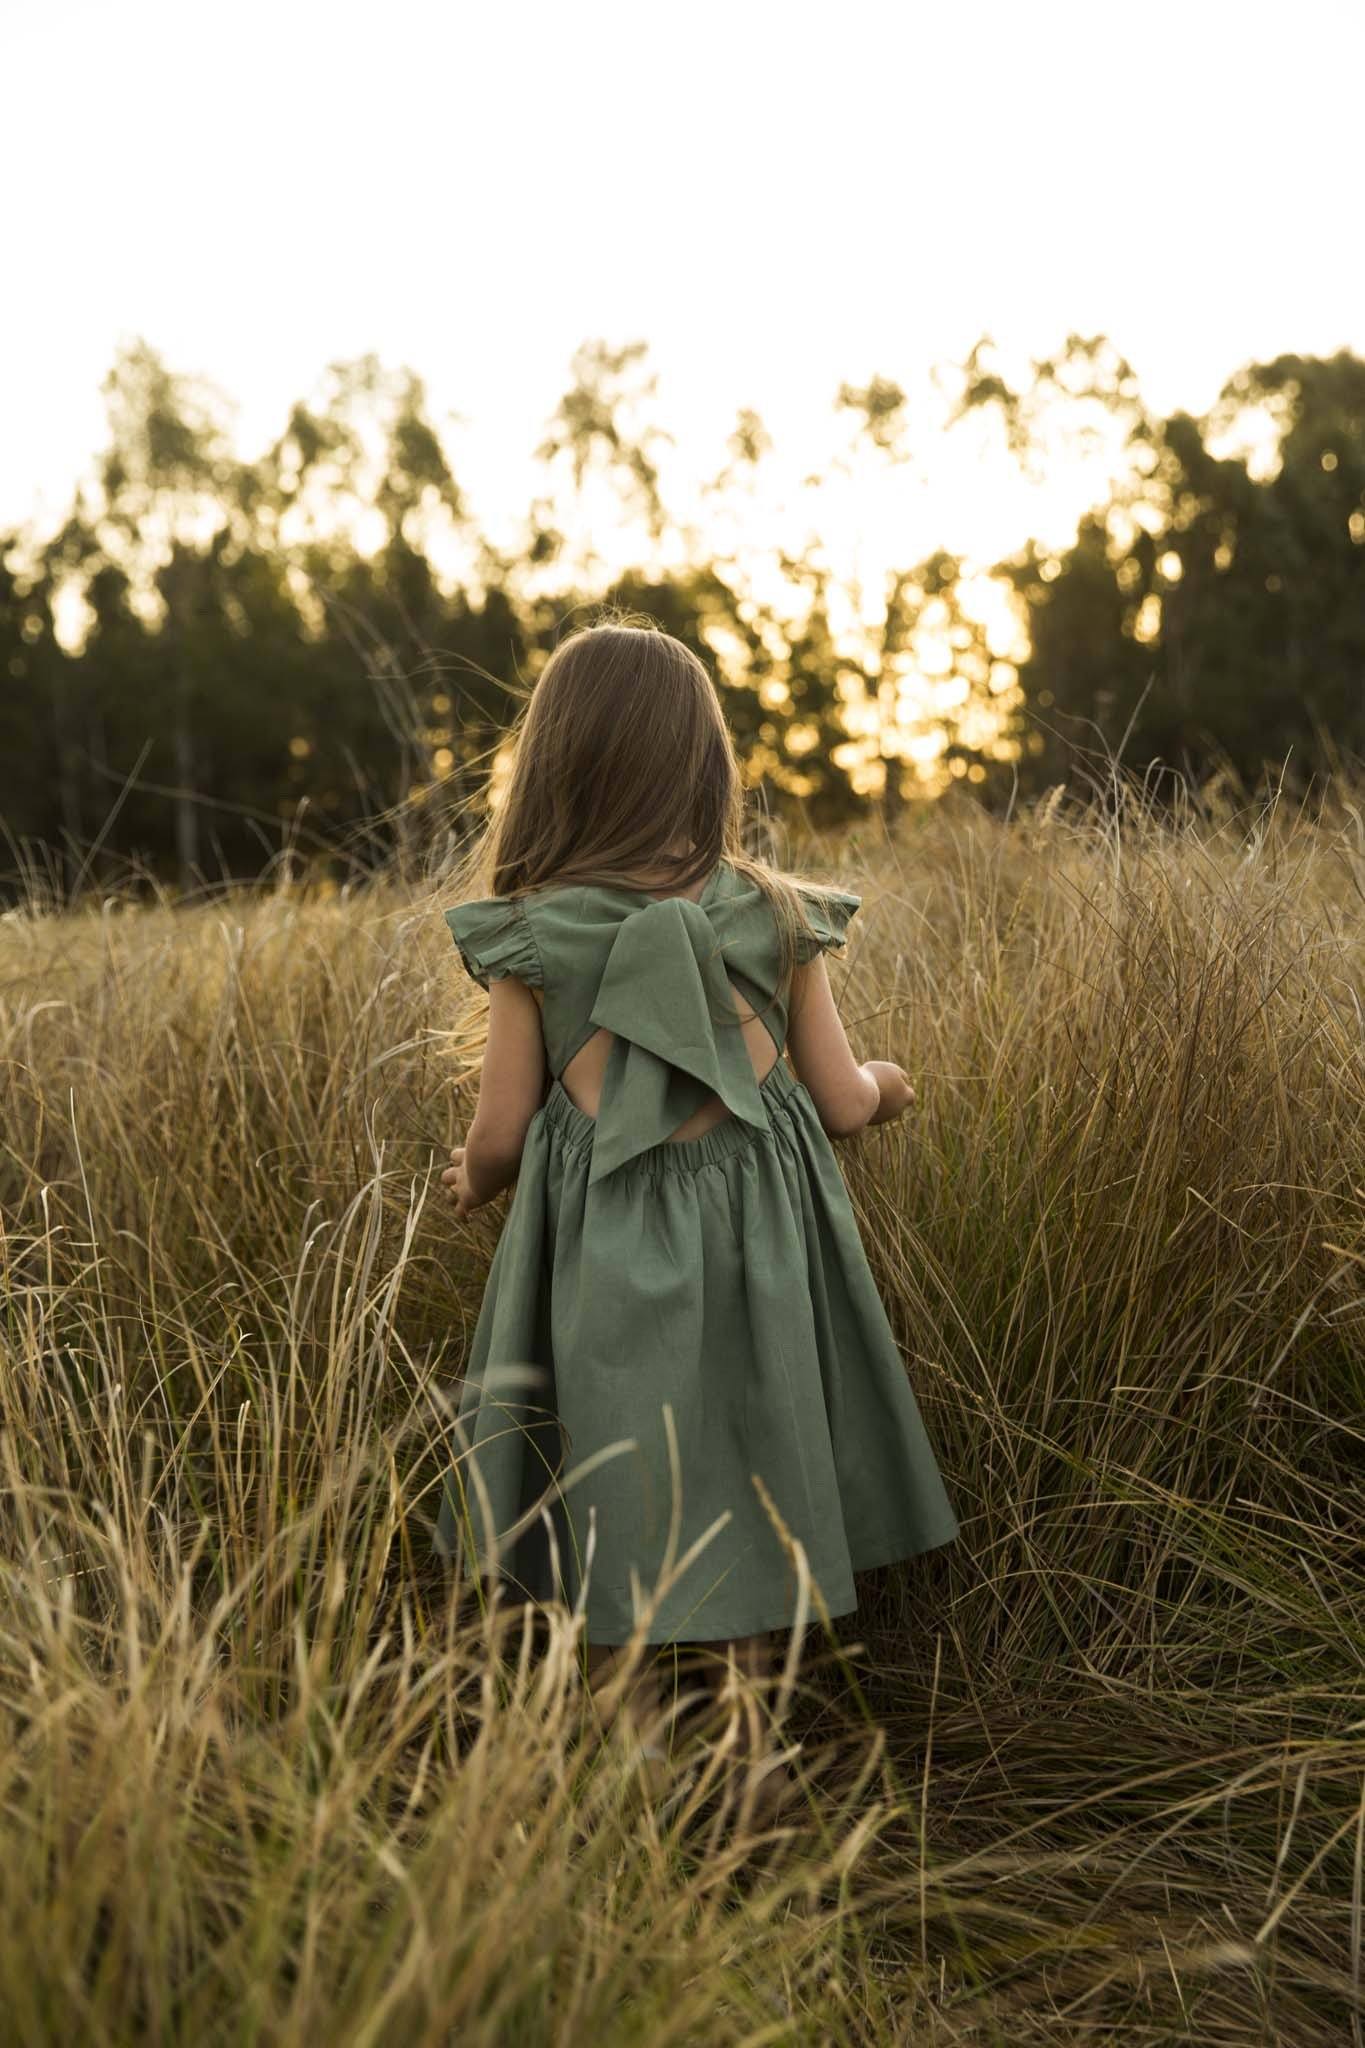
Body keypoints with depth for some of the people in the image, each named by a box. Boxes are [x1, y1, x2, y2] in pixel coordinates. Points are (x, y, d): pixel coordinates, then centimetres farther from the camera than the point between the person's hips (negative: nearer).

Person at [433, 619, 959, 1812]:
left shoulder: (532, 936, -9)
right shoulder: (775, 916, -3)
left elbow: (501, 1134, -6)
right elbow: (843, 1104, 0)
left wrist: (470, 1183, 17)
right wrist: (886, 1083, 23)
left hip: (603, 1251, -2)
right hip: (755, 1238, 2)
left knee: (618, 1496, 14)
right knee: (747, 1483, 18)